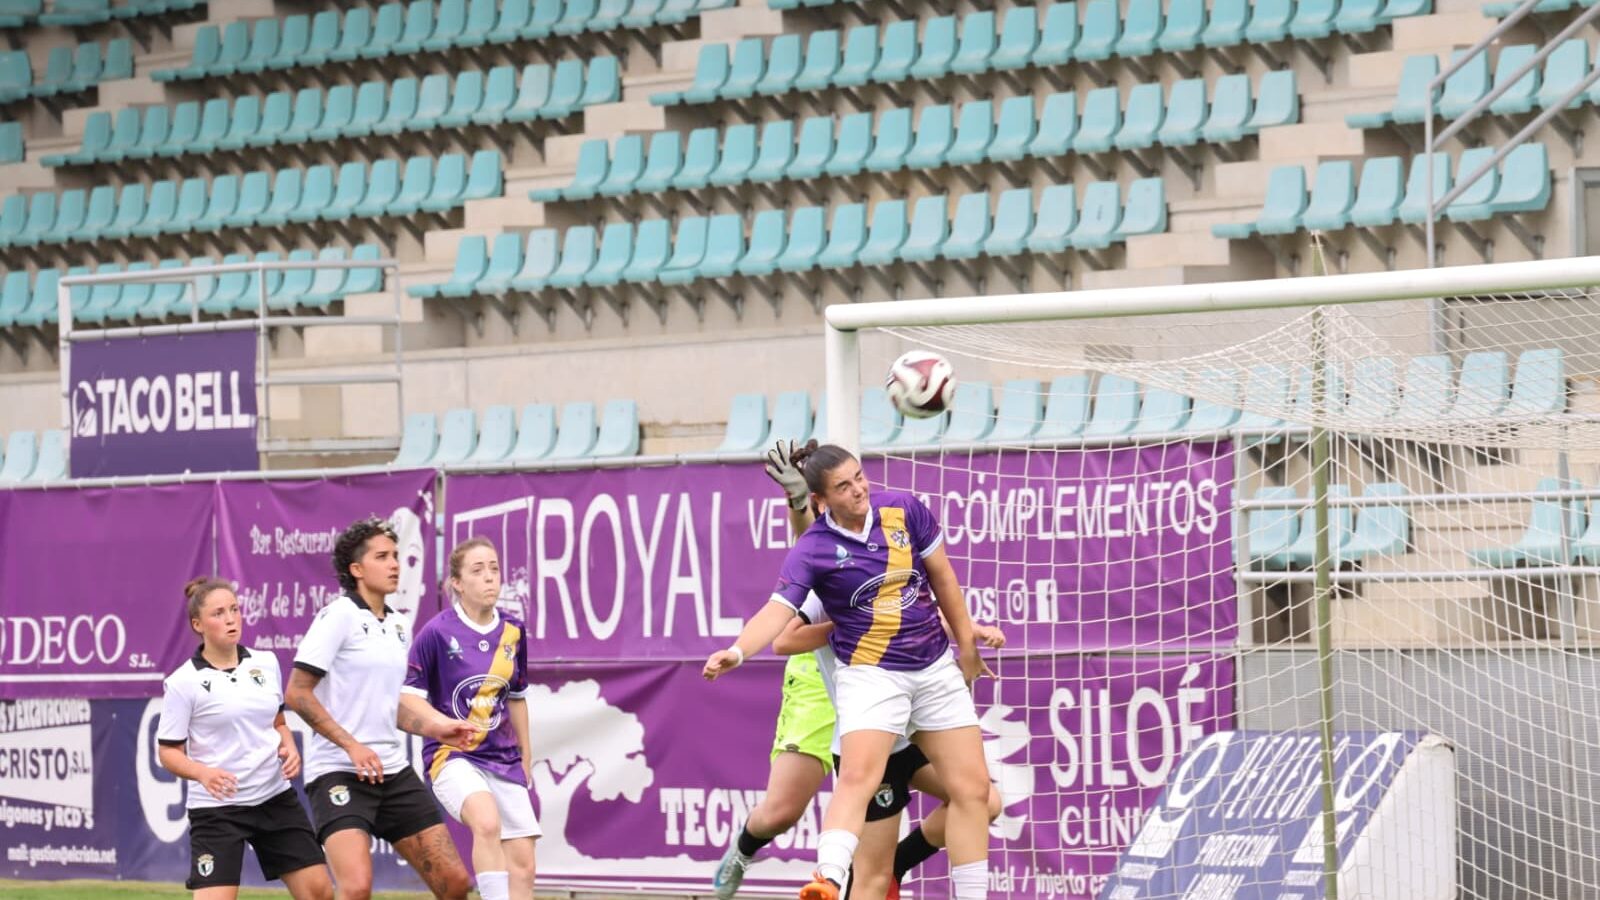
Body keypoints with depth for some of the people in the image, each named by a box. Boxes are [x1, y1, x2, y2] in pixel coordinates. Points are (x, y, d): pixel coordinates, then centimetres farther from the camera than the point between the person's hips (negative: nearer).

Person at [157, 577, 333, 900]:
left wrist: (289, 749, -1)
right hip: (217, 806, -5)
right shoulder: (184, 683, -10)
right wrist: (202, 772, -26)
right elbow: (168, 751, -7)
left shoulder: (266, 663, 5)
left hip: (276, 797, 5)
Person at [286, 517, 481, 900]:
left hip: (393, 772, 8)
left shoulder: (399, 627, 14)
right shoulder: (339, 616, -8)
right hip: (339, 773, -8)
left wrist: (436, 728, 12)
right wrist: (352, 745, -18)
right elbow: (298, 693, -12)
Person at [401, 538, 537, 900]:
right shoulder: (437, 632, -10)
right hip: (452, 756, -6)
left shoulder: (513, 632, 6)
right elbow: (407, 696, -5)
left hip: (503, 759, 6)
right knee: (487, 822, -35)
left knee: (522, 864, -1)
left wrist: (526, 757, 23)